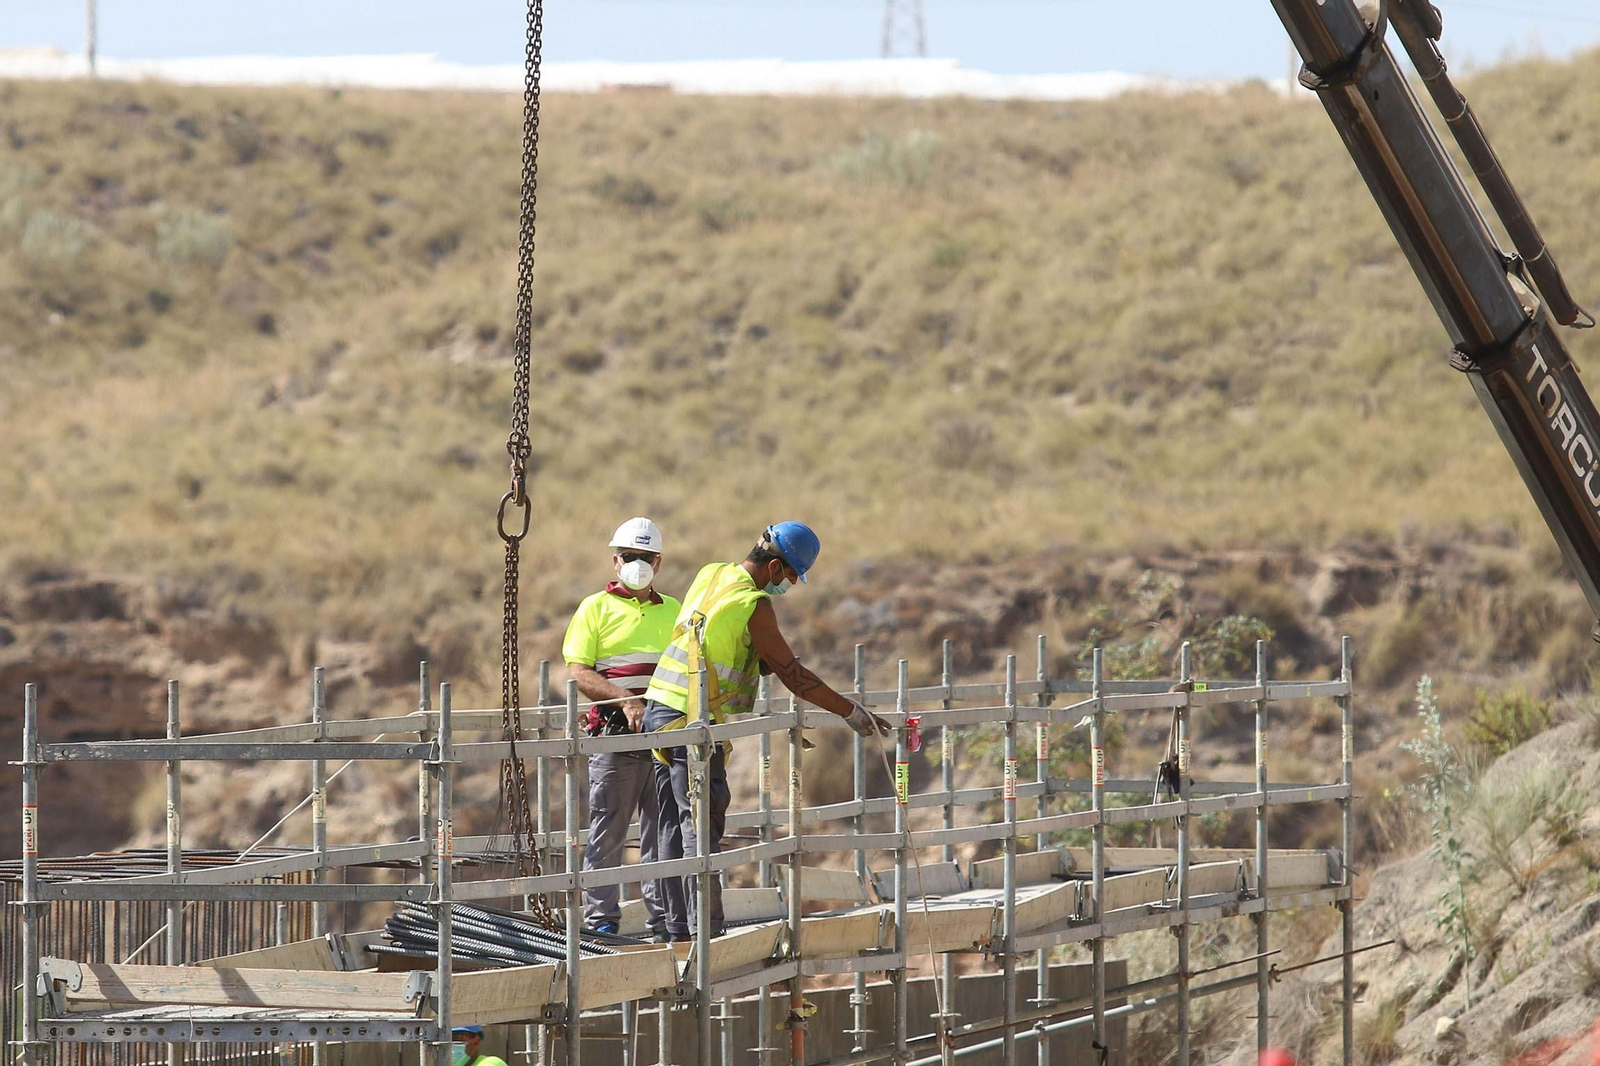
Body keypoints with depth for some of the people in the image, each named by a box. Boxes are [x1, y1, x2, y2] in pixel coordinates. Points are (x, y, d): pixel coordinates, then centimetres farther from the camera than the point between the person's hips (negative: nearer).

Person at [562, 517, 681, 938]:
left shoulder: (674, 612, 17)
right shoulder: (596, 608, 4)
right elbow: (579, 674, -5)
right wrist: (626, 700, -17)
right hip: (615, 734, -4)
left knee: (662, 830, 5)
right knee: (607, 830, -2)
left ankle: (663, 916, 9)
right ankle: (600, 917, 2)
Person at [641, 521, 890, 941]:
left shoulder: (709, 575, 11)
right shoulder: (754, 606, -14)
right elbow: (792, 674, -11)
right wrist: (852, 713, -4)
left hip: (659, 709, 9)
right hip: (694, 723, -9)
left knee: (674, 827, 11)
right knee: (701, 828, -8)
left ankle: (679, 927, 14)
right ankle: (705, 931, -11)